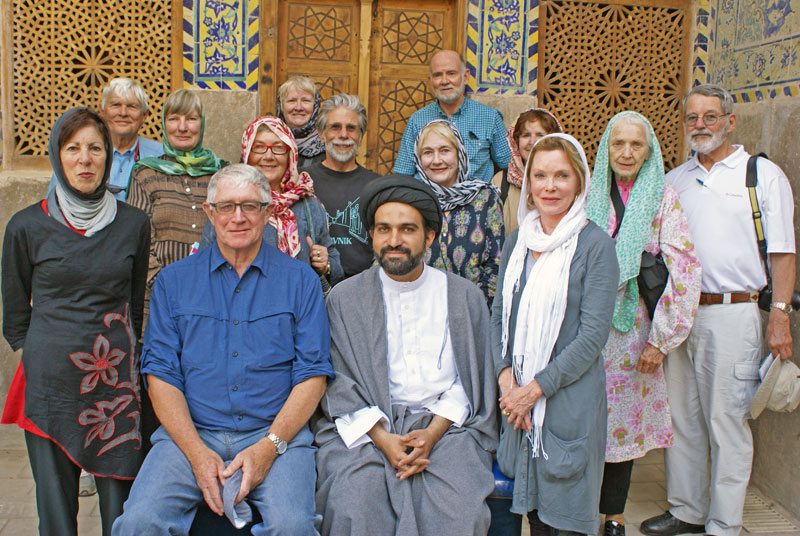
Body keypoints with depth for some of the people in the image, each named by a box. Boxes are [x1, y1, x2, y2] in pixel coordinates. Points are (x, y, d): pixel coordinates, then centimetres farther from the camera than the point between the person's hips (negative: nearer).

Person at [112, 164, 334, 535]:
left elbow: (313, 374, 2)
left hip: (275, 433, -1)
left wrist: (269, 446, -12)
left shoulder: (300, 280, 7)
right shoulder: (174, 280, 10)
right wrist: (197, 452, -11)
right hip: (190, 434, 1)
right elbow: (160, 373, 4)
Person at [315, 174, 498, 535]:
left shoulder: (465, 297, 10)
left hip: (444, 424, 1)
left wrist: (433, 433, -10)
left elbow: (468, 381, 7)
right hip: (364, 427, 0)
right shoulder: (344, 298, 8)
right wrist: (383, 439, -13)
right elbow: (339, 385, 2)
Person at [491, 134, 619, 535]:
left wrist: (537, 388, -15)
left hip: (569, 397, -5)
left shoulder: (595, 244, -8)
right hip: (518, 398, 5)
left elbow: (593, 333, -13)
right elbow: (498, 314, 10)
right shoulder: (517, 241, 9)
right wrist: (506, 378, -5)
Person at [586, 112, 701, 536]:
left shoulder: (663, 199, -2)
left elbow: (684, 272, -7)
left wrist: (660, 339, -9)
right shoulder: (590, 197, 5)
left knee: (623, 420, 6)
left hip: (632, 329, -1)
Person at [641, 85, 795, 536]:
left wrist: (780, 313, -11)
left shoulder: (764, 174, 1)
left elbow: (783, 252, -2)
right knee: (682, 417, 11)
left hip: (733, 314, -5)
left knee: (727, 422, 0)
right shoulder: (675, 180, 14)